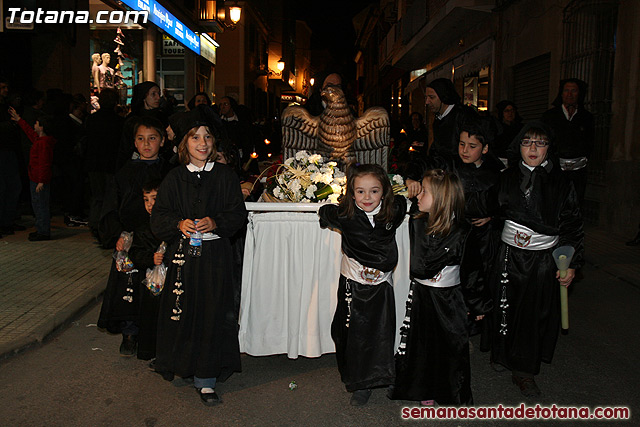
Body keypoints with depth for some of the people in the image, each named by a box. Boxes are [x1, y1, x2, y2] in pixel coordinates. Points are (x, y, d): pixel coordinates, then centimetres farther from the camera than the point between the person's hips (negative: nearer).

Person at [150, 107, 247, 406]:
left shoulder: (225, 176, 3)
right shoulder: (174, 178, 6)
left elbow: (238, 214, 1)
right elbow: (158, 218, 4)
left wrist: (215, 222, -15)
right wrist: (179, 224, -15)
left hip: (215, 255, -1)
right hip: (182, 254, 1)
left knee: (211, 314, 1)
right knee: (182, 311, 5)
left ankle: (205, 380, 12)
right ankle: (182, 364, 30)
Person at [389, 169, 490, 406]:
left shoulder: (461, 232, -14)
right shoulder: (416, 224, -8)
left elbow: (472, 271, -4)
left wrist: (478, 304, 4)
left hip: (449, 299, -2)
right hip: (420, 295, 3)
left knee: (451, 346, 9)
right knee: (422, 343, 13)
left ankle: (455, 394, 32)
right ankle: (426, 391, 35)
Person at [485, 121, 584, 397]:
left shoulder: (561, 182, -1)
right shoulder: (506, 178, 2)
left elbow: (572, 226, 1)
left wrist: (571, 263, -2)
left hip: (544, 258, -1)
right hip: (509, 256, 1)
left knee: (536, 313, 4)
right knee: (505, 307, 8)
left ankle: (523, 370, 19)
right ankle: (502, 354, 32)